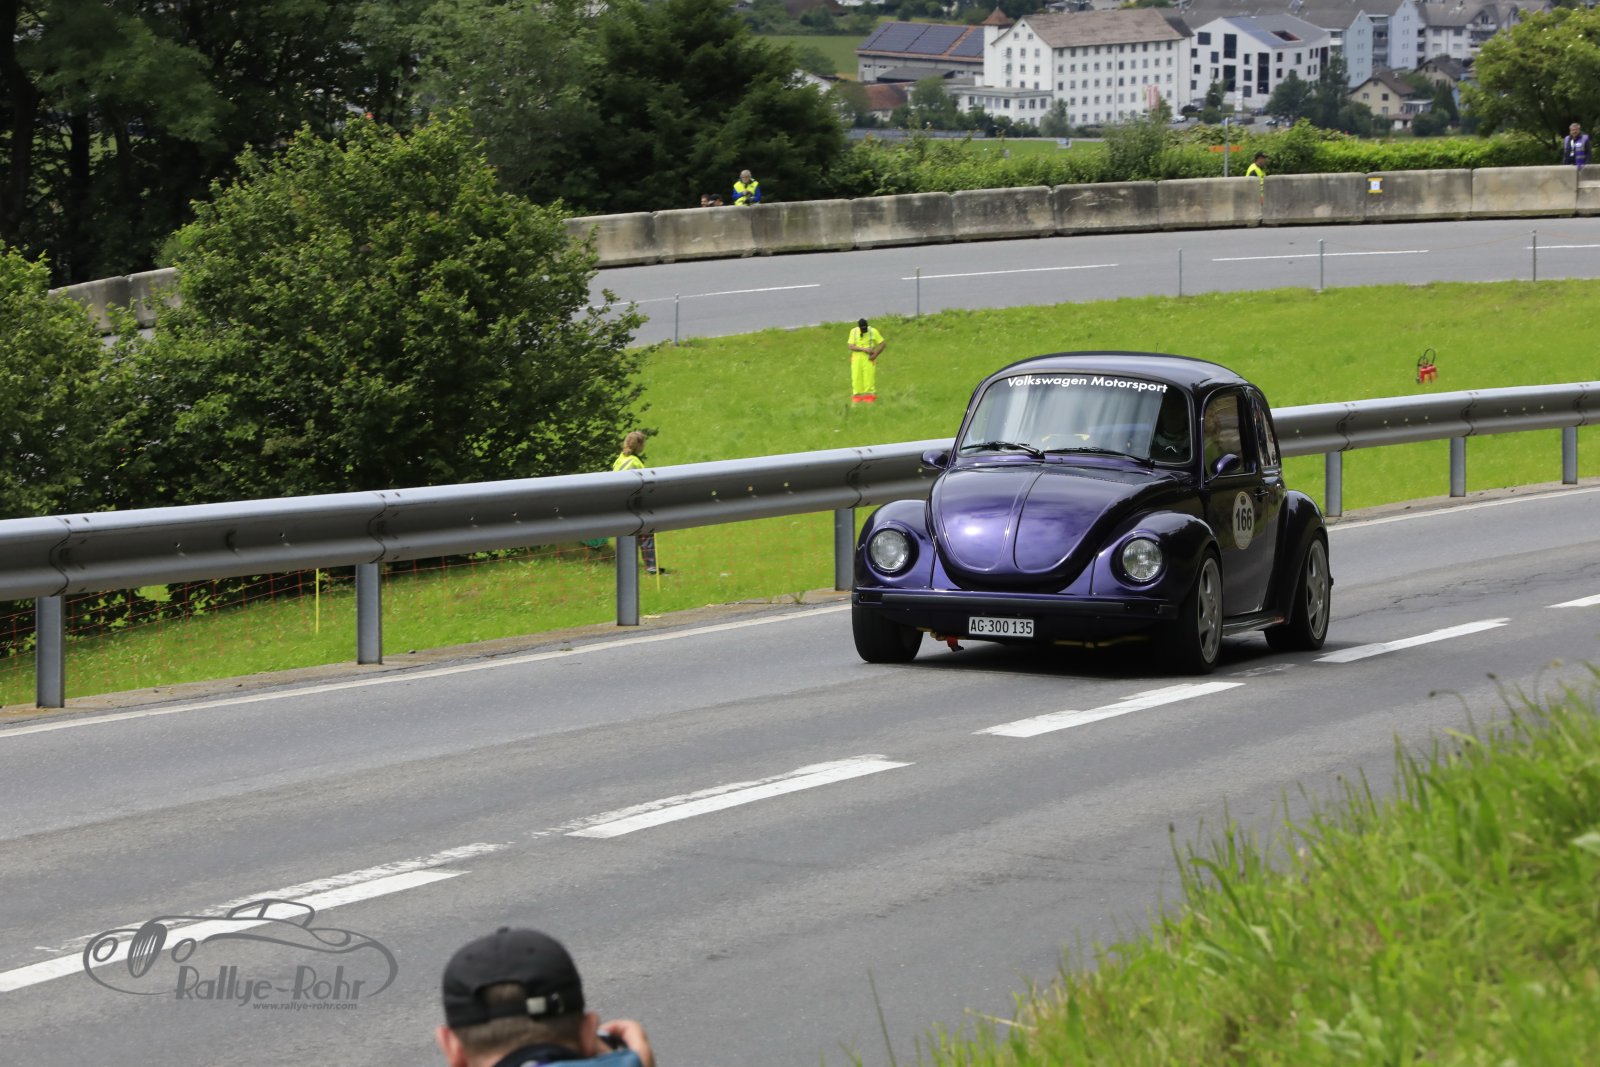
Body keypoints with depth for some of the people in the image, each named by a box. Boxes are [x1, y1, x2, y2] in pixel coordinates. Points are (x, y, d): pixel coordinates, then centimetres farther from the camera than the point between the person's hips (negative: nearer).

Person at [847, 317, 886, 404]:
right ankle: (857, 399, 7)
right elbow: (850, 346, -7)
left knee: (869, 379, -6)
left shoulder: (873, 331, -3)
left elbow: (882, 343, -1)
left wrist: (875, 355, -12)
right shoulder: (853, 332, 1)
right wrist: (864, 349, -19)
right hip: (857, 359, 2)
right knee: (856, 378, 1)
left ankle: (870, 399, -3)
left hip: (869, 359, -2)